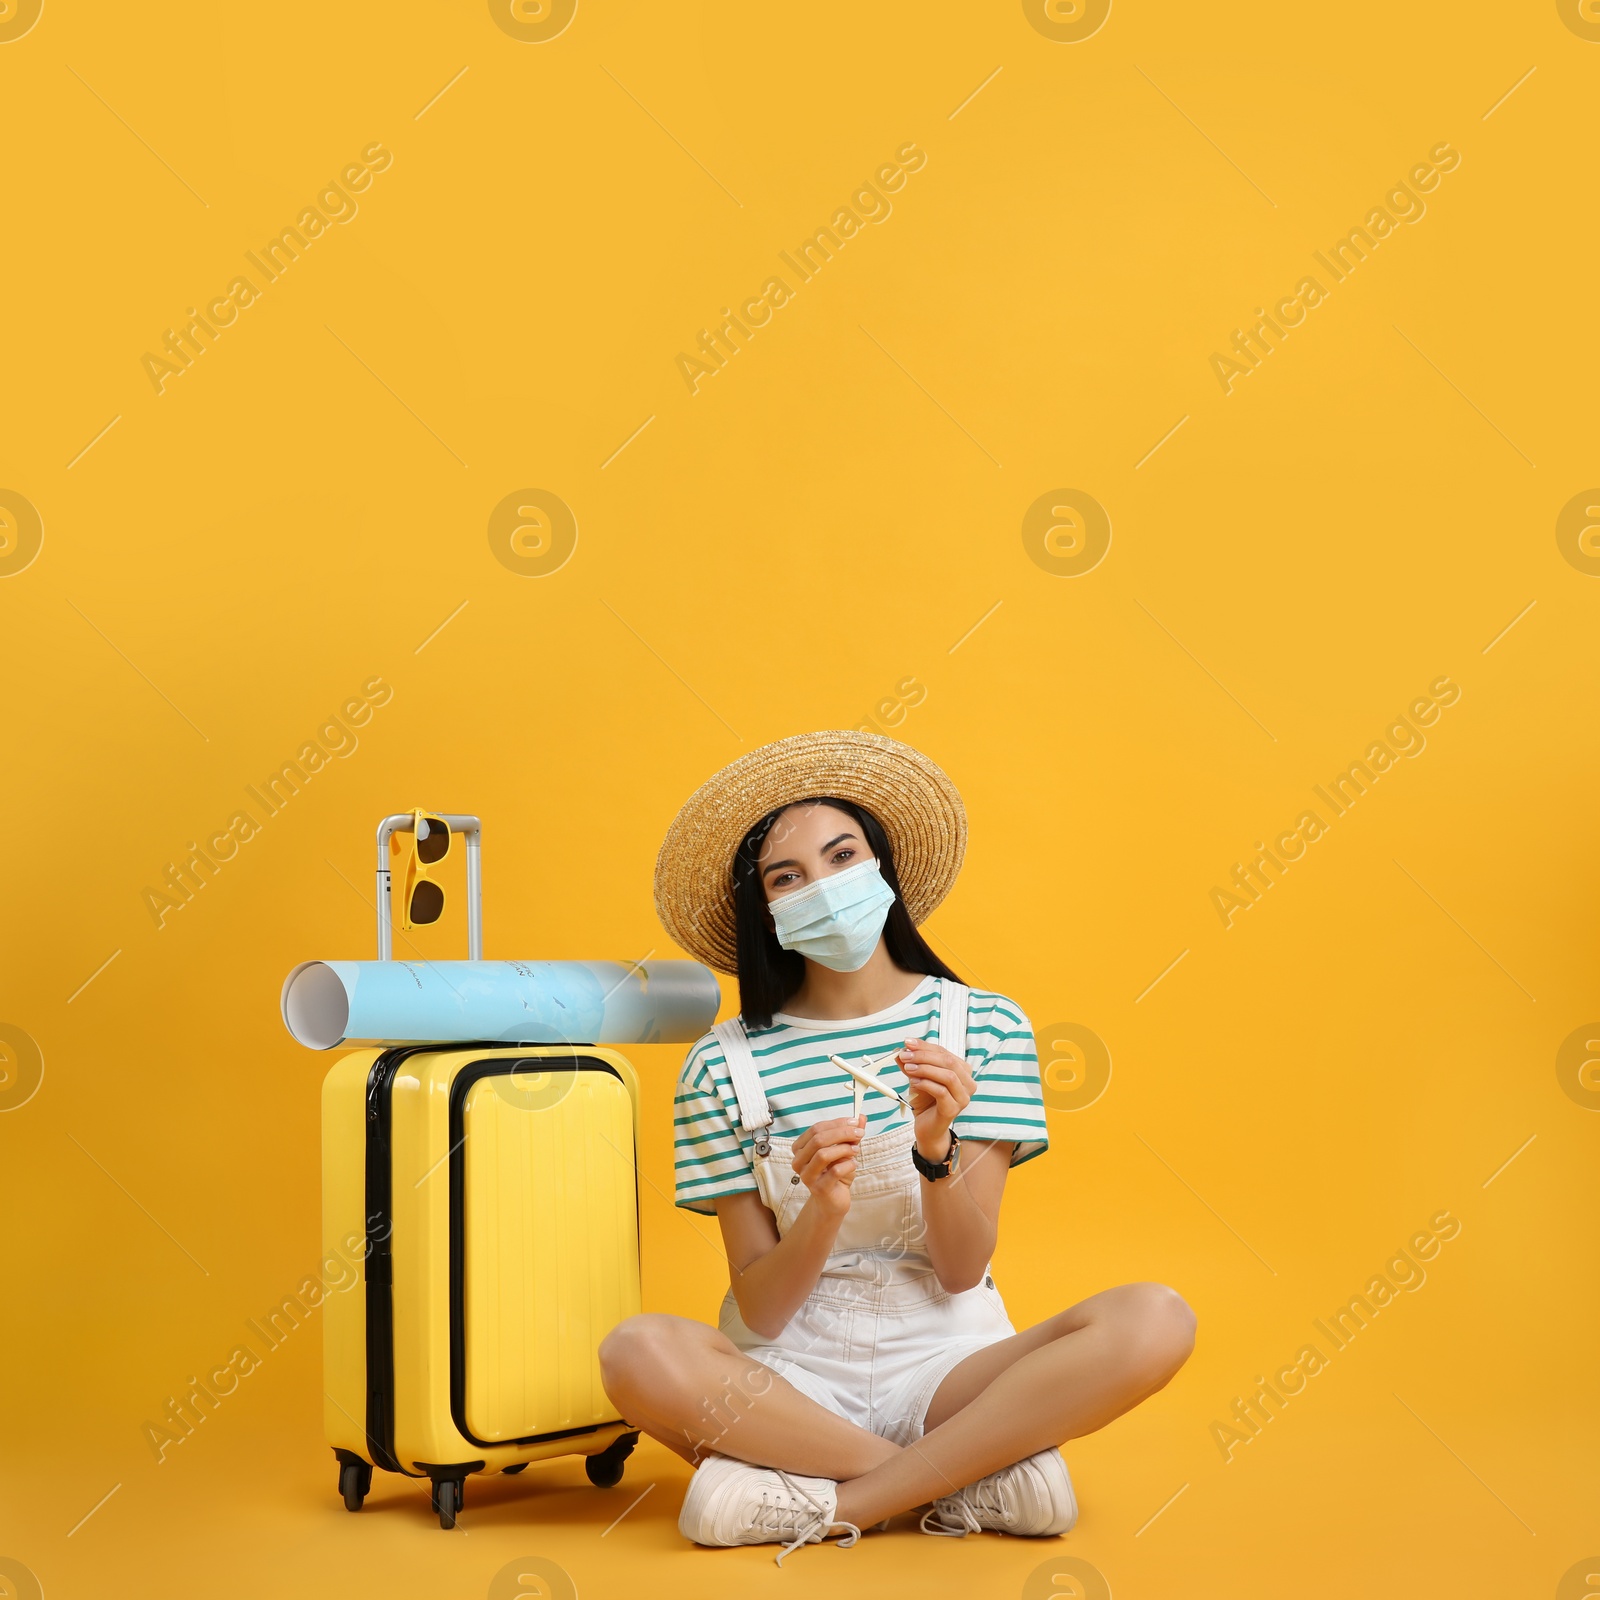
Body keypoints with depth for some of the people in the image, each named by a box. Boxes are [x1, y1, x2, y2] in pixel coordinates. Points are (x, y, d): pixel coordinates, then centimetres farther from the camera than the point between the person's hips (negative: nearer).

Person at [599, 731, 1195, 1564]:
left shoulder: (984, 1026, 1)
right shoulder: (726, 1065, -2)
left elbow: (962, 1270, -4)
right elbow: (759, 1312, -5)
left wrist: (934, 1149, -23)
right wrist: (821, 1209, -25)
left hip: (944, 1366, 1)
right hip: (791, 1377, 0)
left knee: (1154, 1321, -25)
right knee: (639, 1354, -32)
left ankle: (827, 1502, -21)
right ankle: (974, 1478, -17)